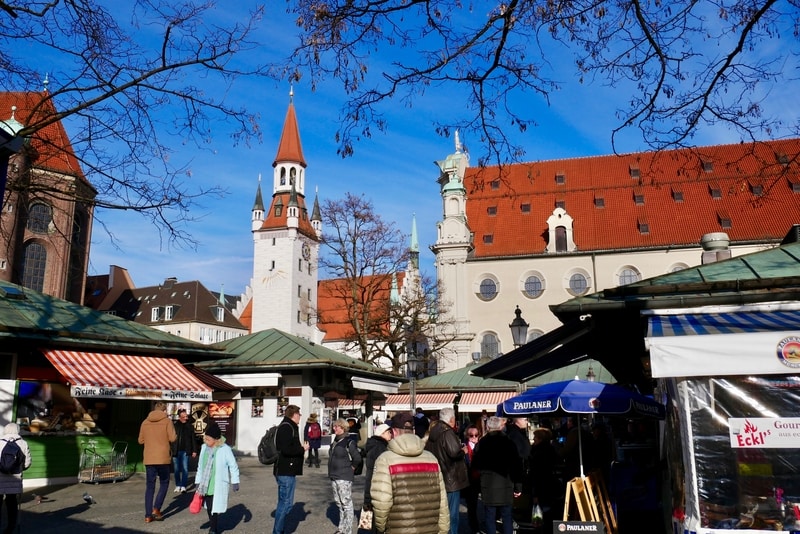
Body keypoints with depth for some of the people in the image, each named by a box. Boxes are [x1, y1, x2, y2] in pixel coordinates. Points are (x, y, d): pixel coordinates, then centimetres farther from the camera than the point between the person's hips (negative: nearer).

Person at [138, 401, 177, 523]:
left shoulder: (145, 422, 7)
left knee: (149, 486, 10)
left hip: (149, 459, 3)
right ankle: (156, 509, 0)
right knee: (164, 483, 12)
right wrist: (176, 435, 10)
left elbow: (141, 440, 11)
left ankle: (148, 515, 8)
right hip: (163, 458, -3)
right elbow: (172, 438, -11)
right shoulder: (167, 421, -5)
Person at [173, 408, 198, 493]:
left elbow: (193, 439, 6)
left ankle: (183, 486, 2)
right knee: (176, 469, 9)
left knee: (185, 469, -4)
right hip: (176, 451, 0)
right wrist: (171, 450, -4)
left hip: (185, 451, 0)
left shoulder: (190, 426, 4)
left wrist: (194, 450, 1)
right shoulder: (175, 426, 0)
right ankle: (178, 486, 22)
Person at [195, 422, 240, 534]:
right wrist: (198, 482, 13)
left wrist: (235, 482, -3)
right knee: (208, 508, 12)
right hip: (206, 485, 5)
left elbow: (233, 466, -6)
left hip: (218, 486, -5)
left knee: (214, 508, -4)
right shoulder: (204, 447, 1)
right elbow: (200, 466, 11)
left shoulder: (225, 449, -15)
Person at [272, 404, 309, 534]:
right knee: (285, 503, -5)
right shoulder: (286, 427, -16)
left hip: (287, 471, 11)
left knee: (286, 503, 16)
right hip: (286, 472, -11)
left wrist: (300, 448, 9)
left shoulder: (289, 427, 16)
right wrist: (302, 449, -14)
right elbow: (285, 449, -25)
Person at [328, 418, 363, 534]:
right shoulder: (335, 442, 11)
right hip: (334, 477, 8)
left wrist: (351, 468, -3)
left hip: (344, 478, -8)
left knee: (346, 504, -2)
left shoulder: (349, 442, -13)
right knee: (339, 503, 15)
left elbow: (357, 458, -15)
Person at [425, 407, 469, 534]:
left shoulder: (432, 433, 9)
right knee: (451, 514, 0)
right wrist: (463, 451, -9)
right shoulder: (448, 433, -17)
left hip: (437, 480, 8)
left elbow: (427, 451, 18)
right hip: (450, 479, -8)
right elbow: (455, 452, -28)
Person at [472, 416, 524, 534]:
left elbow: (475, 465, 5)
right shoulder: (509, 442, -4)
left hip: (488, 485, 1)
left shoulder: (481, 443, -1)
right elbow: (517, 465, -5)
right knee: (507, 517, 9)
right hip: (505, 485, -1)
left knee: (490, 517, 8)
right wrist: (518, 486, 1)